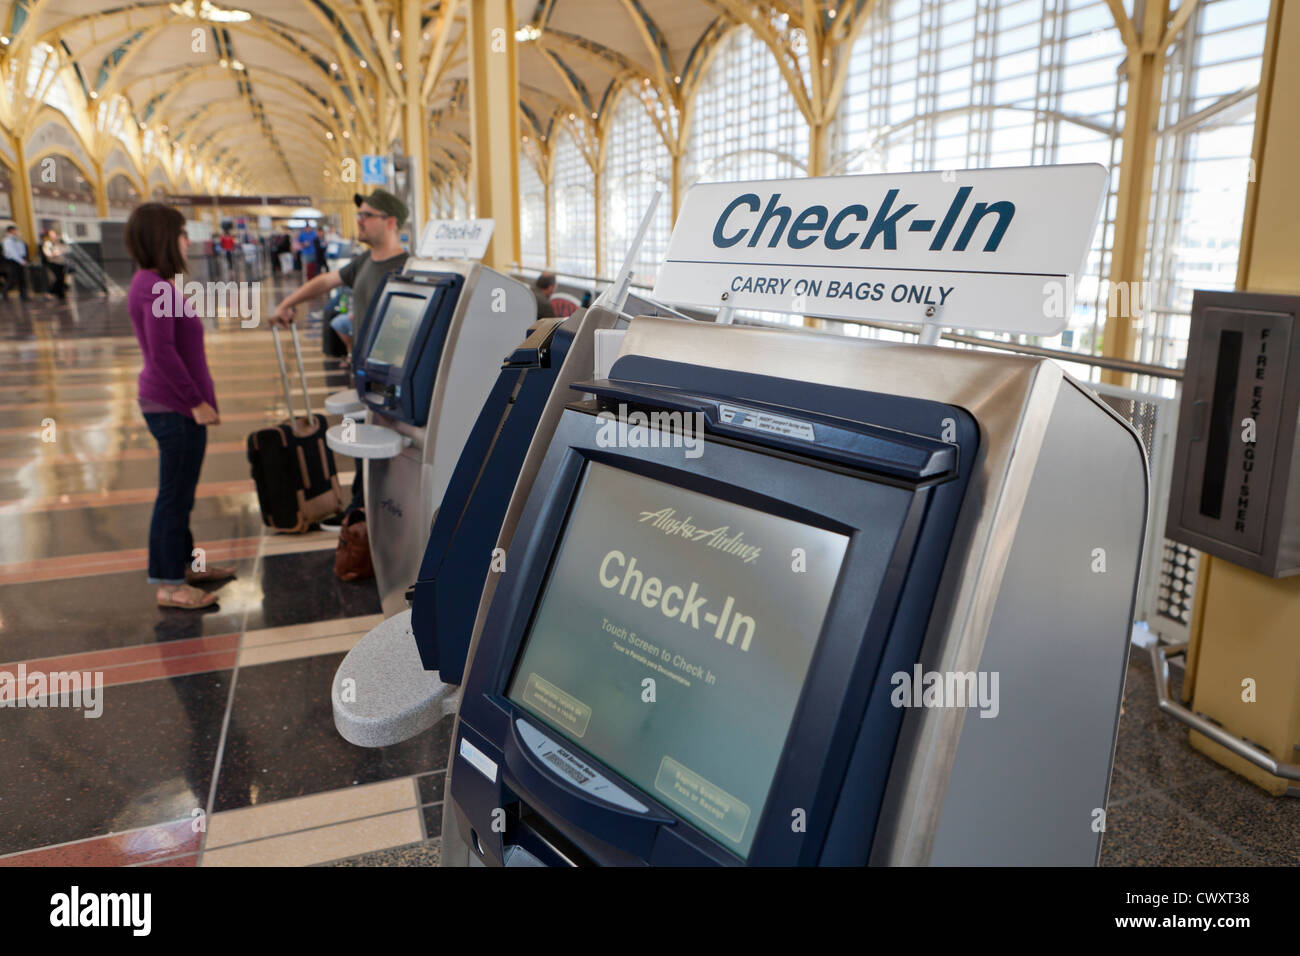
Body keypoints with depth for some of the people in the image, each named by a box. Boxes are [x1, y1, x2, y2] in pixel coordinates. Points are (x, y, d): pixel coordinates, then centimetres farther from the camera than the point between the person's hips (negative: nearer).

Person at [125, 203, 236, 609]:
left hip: (173, 404, 10)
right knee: (175, 494, -1)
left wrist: (198, 398, 18)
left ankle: (185, 564, 33)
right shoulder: (156, 288, -18)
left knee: (180, 491, 19)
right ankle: (169, 585, 8)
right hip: (175, 408, -10)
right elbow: (162, 352, -25)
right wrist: (196, 401, -20)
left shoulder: (153, 283, 13)